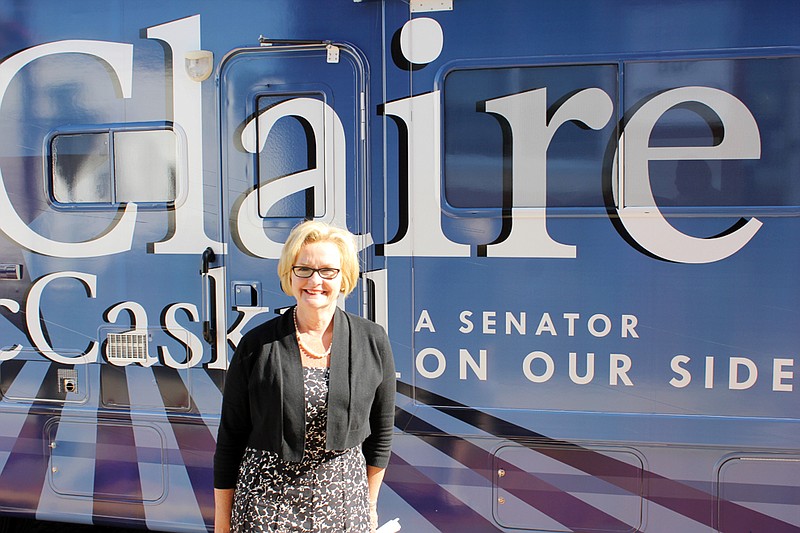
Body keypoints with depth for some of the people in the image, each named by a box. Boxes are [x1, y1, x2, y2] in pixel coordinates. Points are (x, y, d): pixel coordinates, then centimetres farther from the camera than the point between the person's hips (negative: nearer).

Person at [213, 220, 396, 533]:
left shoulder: (373, 341, -4)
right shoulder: (257, 345, -7)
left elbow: (381, 432, 6)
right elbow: (230, 438, -1)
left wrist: (370, 504, 12)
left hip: (343, 501, 1)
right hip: (267, 500, -1)